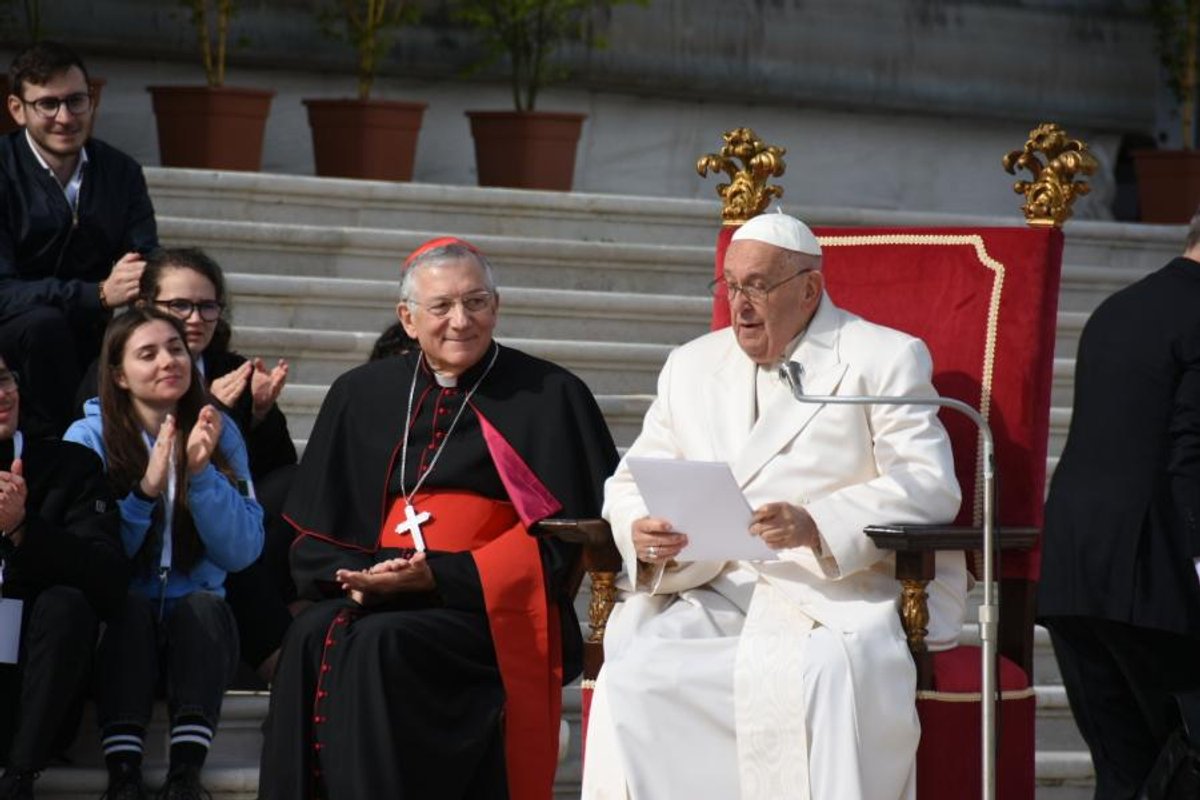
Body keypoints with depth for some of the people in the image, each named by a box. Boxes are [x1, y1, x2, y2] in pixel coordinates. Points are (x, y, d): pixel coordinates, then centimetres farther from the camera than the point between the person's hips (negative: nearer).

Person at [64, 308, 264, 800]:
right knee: (128, 604, -33)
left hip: (196, 619, 1)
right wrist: (145, 490, -25)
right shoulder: (90, 437, -4)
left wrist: (201, 472, -21)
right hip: (117, 623, -1)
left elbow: (242, 552, -9)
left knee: (203, 606, -31)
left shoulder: (219, 433, 1)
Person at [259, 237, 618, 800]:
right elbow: (314, 532, 17)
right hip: (374, 597, 3)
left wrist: (439, 575, -11)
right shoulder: (361, 395, 17)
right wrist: (355, 576, -7)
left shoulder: (549, 396, 6)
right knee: (313, 639, -29)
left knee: (381, 644, -32)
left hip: (493, 609, -3)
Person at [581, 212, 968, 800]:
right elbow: (631, 481, 18)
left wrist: (816, 526, -22)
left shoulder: (886, 360, 7)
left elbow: (929, 485, -6)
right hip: (716, 593, 4)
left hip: (841, 593, -4)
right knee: (632, 675, -27)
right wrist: (642, 531, -8)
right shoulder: (692, 366, 23)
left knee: (814, 678, -38)